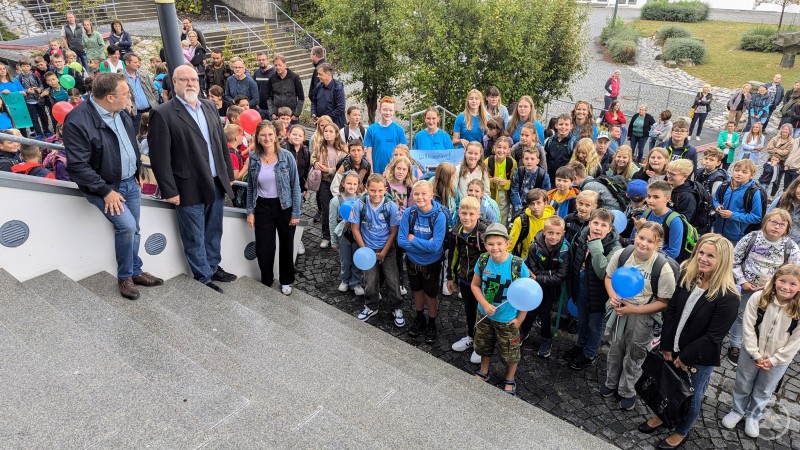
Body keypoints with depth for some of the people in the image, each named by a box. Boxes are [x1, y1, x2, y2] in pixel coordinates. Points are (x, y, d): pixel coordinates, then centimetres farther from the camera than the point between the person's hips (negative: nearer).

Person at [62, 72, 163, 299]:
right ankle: (124, 277, 1)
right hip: (104, 187, -7)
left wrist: (137, 172, 16)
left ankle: (135, 272, 29)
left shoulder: (122, 113, 2)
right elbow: (78, 166, -22)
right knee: (126, 226, -19)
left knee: (133, 230, 12)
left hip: (130, 182, 7)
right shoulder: (78, 120, -22)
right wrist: (106, 191, -21)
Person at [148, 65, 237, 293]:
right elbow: (159, 157, -12)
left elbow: (222, 143, 14)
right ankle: (204, 279, 22)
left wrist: (228, 174, 13)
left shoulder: (209, 107, 9)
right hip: (190, 189, -6)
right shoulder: (162, 114, -11)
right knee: (195, 239, 7)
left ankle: (213, 268, 37)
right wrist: (170, 191, -14)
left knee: (213, 233, 20)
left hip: (216, 184, 6)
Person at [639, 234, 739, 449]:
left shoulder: (728, 296, -24)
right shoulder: (686, 276, -7)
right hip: (674, 349, 5)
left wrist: (686, 357, -14)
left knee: (691, 396, 15)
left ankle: (682, 432, 39)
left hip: (700, 358, -4)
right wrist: (666, 347, -4)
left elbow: (713, 336, -20)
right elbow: (671, 311, -3)